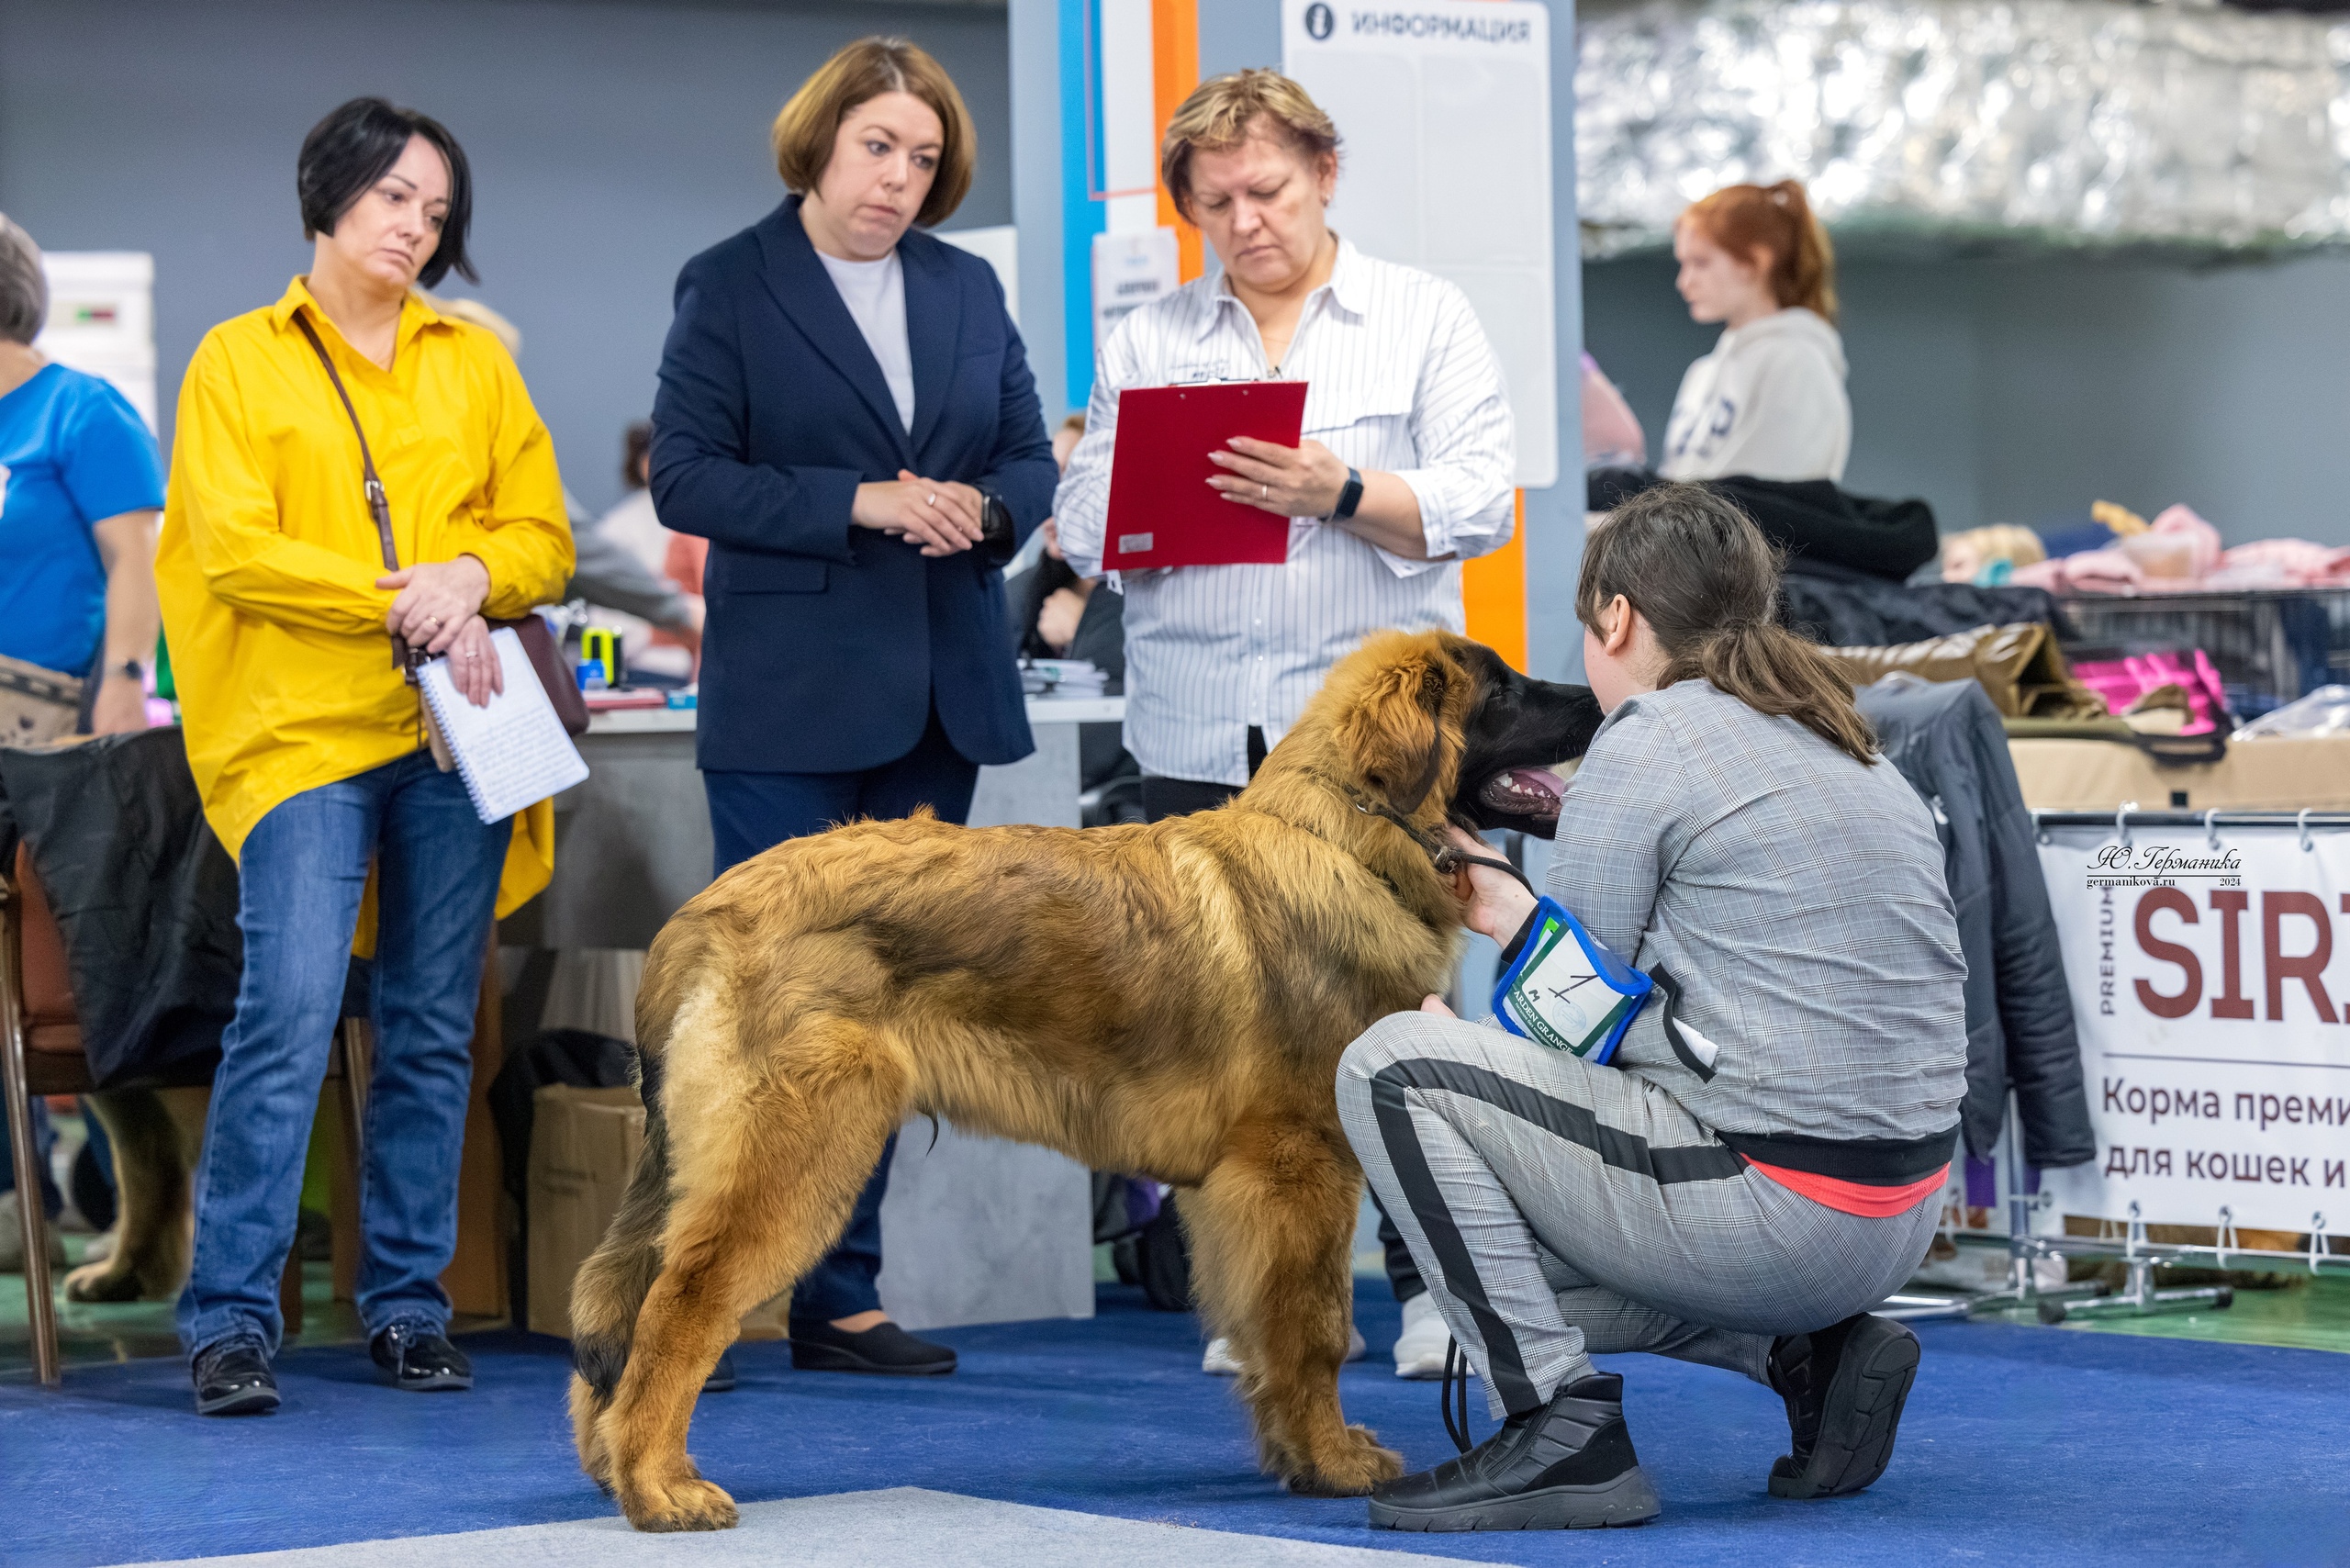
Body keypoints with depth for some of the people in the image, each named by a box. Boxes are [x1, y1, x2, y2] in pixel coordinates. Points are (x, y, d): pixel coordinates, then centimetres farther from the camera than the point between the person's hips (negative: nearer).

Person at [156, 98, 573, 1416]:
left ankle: (409, 1302, 12)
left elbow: (544, 537, 12)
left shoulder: (477, 362, 17)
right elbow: (235, 549, -5)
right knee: (290, 1009, -16)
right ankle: (232, 1318, -12)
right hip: (304, 723, -4)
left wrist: (470, 580, -10)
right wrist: (403, 605, -12)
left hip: (456, 726, 4)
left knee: (435, 1027, 4)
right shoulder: (239, 361, 6)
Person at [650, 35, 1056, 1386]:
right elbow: (686, 476, -9)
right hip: (789, 701, -5)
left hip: (943, 693, 6)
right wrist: (860, 503, -17)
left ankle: (844, 1297, 14)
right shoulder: (730, 286, -2)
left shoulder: (969, 289, 13)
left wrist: (981, 507, -7)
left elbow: (1033, 461, 15)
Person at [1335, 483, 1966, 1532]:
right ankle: (1808, 1352, 12)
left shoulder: (1646, 741, -8)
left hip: (1766, 1203, -9)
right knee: (1519, 1244, 26)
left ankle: (1560, 1428, -6)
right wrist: (1516, 913, 30)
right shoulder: (1849, 750, 17)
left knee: (1391, 1068, -3)